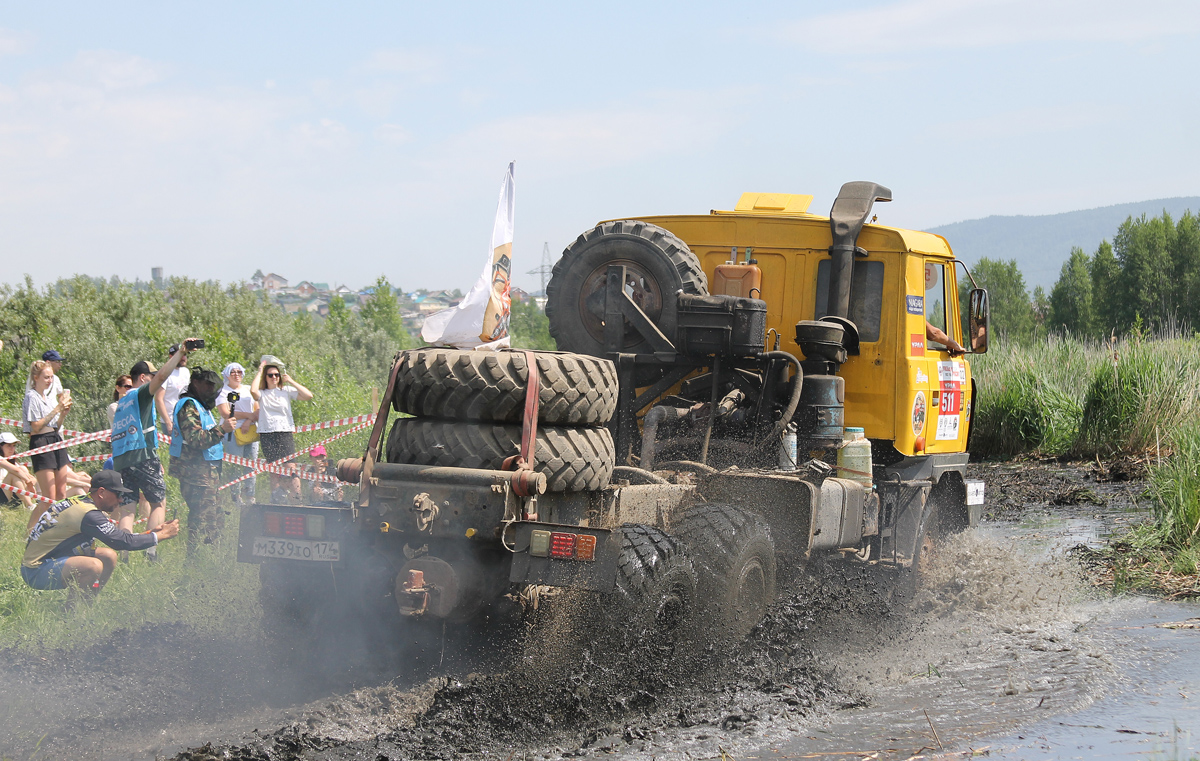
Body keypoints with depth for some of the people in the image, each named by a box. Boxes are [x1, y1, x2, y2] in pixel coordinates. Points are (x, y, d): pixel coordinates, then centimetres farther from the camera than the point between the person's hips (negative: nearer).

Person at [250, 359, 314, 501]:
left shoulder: (286, 391, 10)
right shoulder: (262, 394, 8)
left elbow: (308, 396, -1)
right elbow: (253, 390, -16)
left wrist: (290, 381, 1)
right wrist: (260, 370, -5)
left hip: (286, 433, 0)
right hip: (267, 435, 0)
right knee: (274, 471, 3)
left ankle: (297, 500, -8)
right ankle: (275, 500, 9)